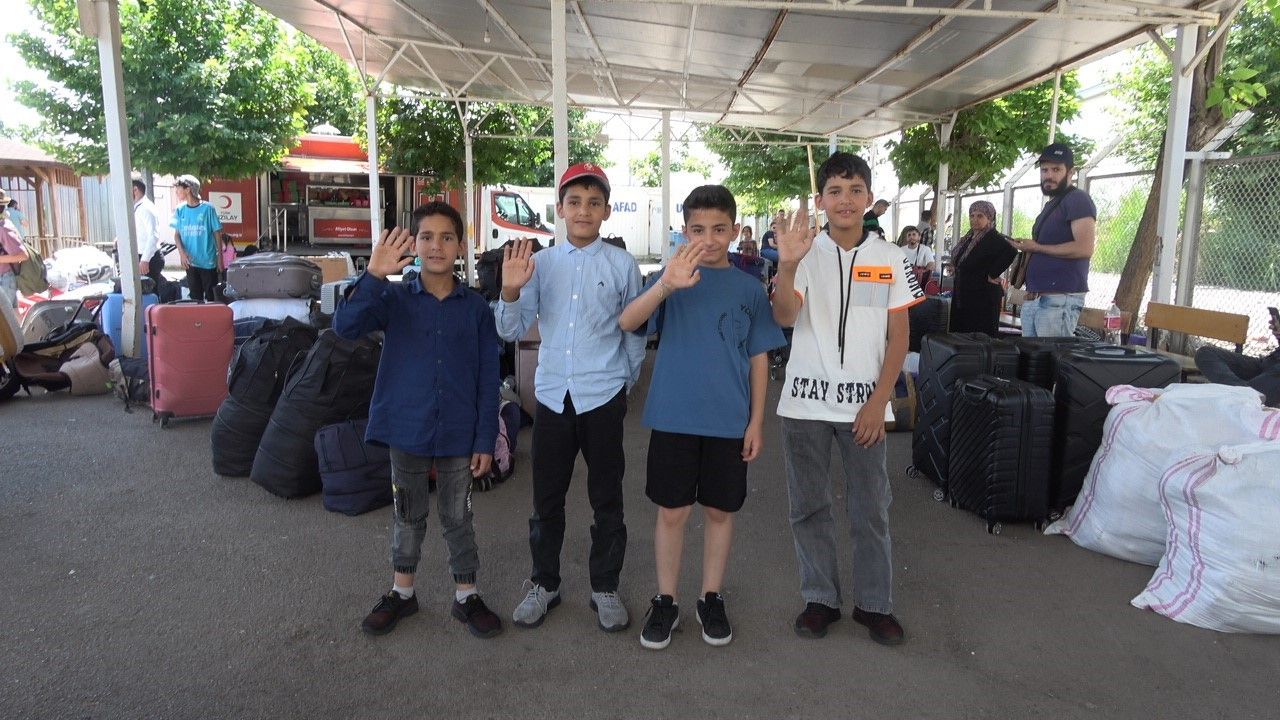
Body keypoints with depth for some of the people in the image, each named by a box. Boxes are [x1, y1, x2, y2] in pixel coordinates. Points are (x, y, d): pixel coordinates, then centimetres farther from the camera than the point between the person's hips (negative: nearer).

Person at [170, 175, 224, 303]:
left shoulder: (207, 208, -5)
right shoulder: (180, 210, 5)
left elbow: (217, 233, -2)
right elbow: (177, 234, 9)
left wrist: (220, 257, -3)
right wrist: (182, 252, -8)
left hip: (208, 260, -3)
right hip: (190, 261, 3)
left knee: (211, 296, 1)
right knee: (195, 297, 7)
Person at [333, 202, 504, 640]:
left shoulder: (476, 308, -3)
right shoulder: (394, 299, -3)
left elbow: (488, 380, -1)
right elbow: (346, 326, -21)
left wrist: (485, 441, -4)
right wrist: (373, 275, -34)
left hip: (458, 435, 0)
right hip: (405, 429, 0)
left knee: (457, 518, 12)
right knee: (408, 516, 17)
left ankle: (466, 596, 29)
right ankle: (402, 592, 35)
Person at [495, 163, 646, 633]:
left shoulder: (622, 265, -1)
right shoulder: (540, 263, 3)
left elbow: (635, 333, 6)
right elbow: (512, 331, 1)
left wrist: (625, 383, 10)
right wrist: (510, 290, -15)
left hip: (603, 398, -2)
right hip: (552, 395, 2)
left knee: (607, 500, 9)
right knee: (546, 498, 12)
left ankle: (606, 589, 26)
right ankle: (543, 585, 30)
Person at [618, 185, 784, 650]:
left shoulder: (748, 289, 3)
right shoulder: (670, 279, -2)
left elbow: (759, 359, 6)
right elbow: (627, 323, -18)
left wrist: (756, 421, 2)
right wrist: (666, 285, -35)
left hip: (729, 421, 2)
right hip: (674, 417, -1)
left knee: (720, 511, 12)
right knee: (672, 511, 7)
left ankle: (711, 598, 29)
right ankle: (665, 602, 23)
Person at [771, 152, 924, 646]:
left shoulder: (890, 258, 3)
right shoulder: (806, 253, -1)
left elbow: (899, 335, 3)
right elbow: (784, 318, -15)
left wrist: (879, 401, -5)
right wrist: (787, 266, -32)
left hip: (864, 404, 0)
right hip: (806, 401, 0)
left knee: (871, 508, 8)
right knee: (809, 506, 9)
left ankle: (874, 603, 25)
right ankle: (821, 598, 26)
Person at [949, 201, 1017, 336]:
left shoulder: (993, 238, -14)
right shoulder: (969, 238, 12)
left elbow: (1011, 251, -32)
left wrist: (993, 274, -24)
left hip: (984, 298, -9)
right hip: (963, 297, 9)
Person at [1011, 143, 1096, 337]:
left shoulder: (1078, 200, -6)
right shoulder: (1051, 205, 23)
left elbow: (1084, 248, -18)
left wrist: (1036, 247, -11)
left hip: (1059, 300, -9)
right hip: (1033, 299, 9)